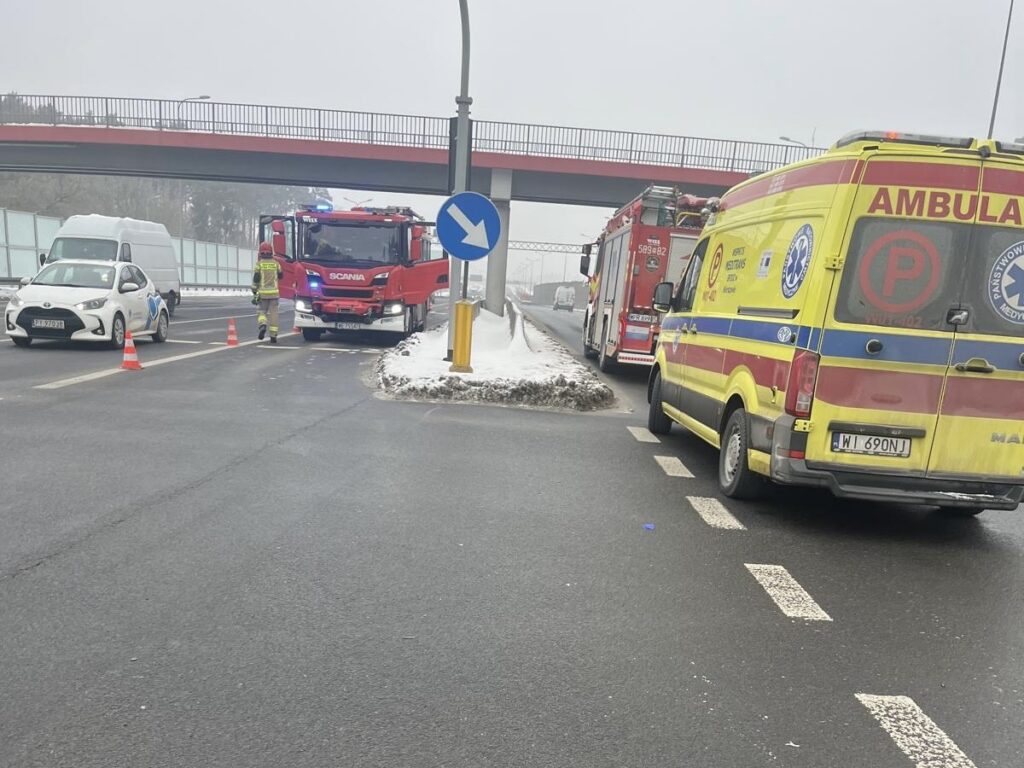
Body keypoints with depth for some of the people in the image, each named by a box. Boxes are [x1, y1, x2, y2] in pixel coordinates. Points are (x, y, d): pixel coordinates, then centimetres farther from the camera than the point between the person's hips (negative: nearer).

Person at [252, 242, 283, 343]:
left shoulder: (259, 264, -3)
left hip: (263, 293, -1)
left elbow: (255, 279, -6)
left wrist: (254, 293, -2)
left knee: (262, 311, 13)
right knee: (273, 313, 4)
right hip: (274, 292, 1)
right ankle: (273, 336, 1)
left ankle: (262, 325, -17)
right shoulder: (275, 263, 2)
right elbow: (281, 276, 15)